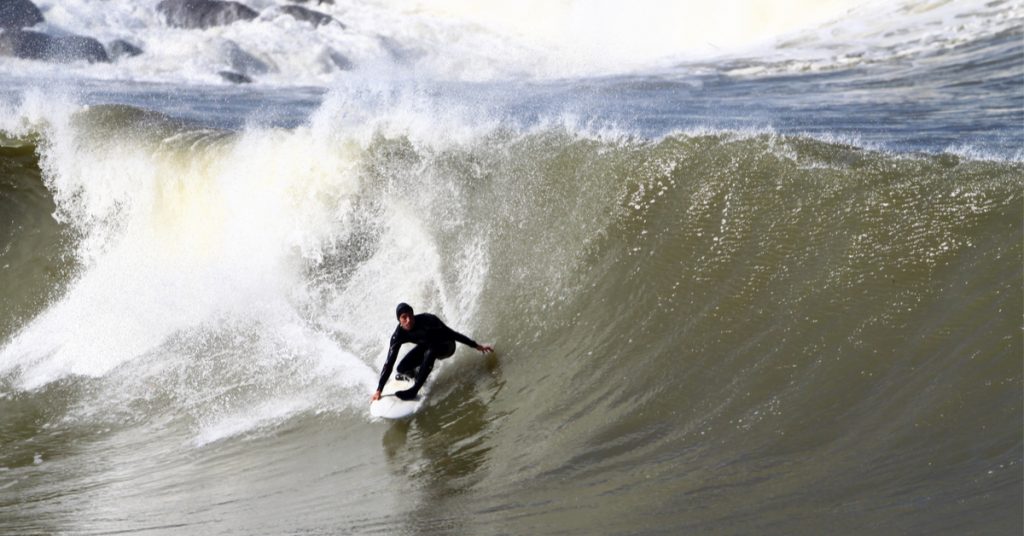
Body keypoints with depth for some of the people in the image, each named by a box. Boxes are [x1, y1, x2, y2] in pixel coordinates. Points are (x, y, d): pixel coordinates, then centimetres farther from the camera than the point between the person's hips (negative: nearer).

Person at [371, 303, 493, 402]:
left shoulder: (427, 320, -35)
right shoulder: (398, 335, -24)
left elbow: (451, 333, -26)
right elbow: (389, 363, -23)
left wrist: (476, 346, -23)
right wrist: (379, 390, -25)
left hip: (445, 345, -4)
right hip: (426, 346, 4)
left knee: (430, 351, -37)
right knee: (402, 368, -13)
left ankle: (414, 390, -29)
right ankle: (416, 372, 23)